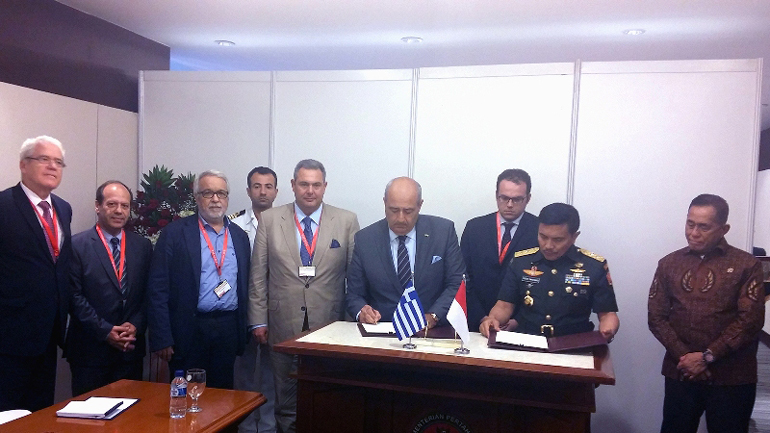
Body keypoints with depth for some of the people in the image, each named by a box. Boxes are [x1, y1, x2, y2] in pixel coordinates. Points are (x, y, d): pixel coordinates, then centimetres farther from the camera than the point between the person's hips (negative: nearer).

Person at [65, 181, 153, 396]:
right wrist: (105, 330, -13)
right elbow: (74, 295, -8)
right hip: (90, 349, -3)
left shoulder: (143, 246, 7)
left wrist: (136, 326, -7)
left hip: (131, 348, 3)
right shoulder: (77, 245, -4)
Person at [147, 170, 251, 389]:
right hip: (189, 330, -3)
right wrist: (162, 339, -11)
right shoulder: (174, 233, -3)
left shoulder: (239, 236, 10)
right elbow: (157, 290, -7)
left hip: (229, 330, 4)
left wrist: (243, 333, 9)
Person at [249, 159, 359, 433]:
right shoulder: (270, 220, 3)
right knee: (286, 402, 12)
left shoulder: (347, 222, 1)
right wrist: (258, 321, 1)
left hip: (330, 325, 0)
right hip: (284, 325, 1)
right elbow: (258, 275, 4)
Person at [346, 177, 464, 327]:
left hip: (434, 334, 0)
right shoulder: (365, 239, 1)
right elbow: (354, 294, 6)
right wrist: (361, 311, -15)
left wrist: (433, 316, -15)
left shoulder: (444, 231, 0)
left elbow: (457, 283, 0)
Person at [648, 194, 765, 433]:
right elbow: (656, 317, 3)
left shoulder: (746, 265, -1)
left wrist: (707, 357, -14)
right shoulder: (669, 264, 6)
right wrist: (683, 356, -10)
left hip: (732, 378, -2)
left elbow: (750, 320, -9)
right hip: (681, 373, 2)